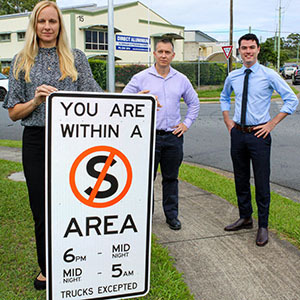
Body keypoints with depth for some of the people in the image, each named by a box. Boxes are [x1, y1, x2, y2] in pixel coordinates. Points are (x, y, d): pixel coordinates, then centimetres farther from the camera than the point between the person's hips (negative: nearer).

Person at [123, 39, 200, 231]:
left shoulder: (181, 79, 9)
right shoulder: (141, 78, 0)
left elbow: (194, 103, 20)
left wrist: (187, 123, 10)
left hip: (174, 136, 3)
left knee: (171, 178, 11)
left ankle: (172, 215, 23)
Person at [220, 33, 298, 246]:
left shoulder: (269, 75, -6)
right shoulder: (233, 77, 7)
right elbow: (224, 98, 26)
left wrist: (272, 124, -9)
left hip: (258, 134, -4)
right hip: (237, 133, 5)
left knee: (262, 182, 0)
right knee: (241, 180, 14)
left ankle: (263, 226, 14)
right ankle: (245, 218, 31)